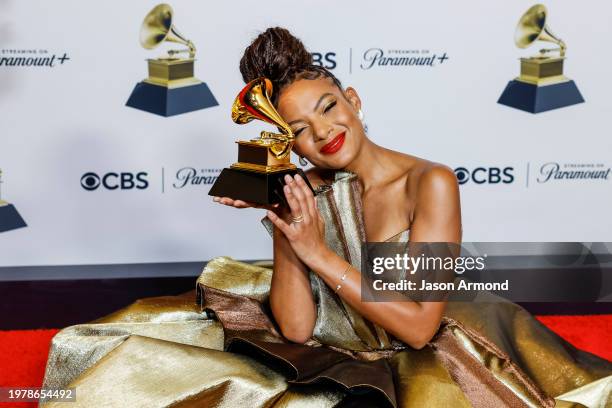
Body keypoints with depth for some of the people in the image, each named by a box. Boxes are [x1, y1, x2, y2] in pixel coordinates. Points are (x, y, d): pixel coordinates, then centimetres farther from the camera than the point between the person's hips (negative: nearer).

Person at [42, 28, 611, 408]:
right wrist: (282, 229, -22)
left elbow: (419, 326, -22)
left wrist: (319, 252, -24)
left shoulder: (429, 184, -18)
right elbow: (296, 327, -12)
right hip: (330, 361, 2)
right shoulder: (303, 196, -7)